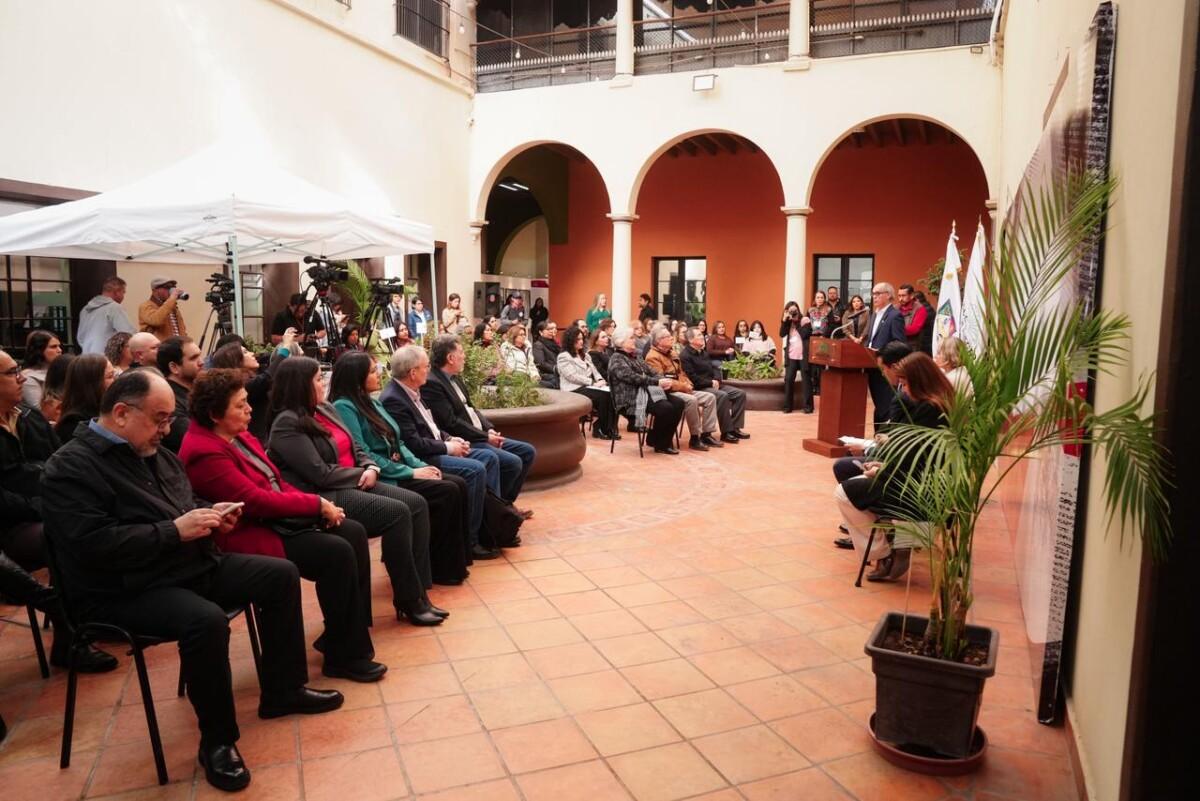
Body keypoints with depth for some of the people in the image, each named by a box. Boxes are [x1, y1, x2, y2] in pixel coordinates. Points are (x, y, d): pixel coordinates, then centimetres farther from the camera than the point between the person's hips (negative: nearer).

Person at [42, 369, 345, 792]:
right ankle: (217, 740, -13)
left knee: (281, 575, 1)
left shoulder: (155, 452, 13)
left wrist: (210, 515, 3)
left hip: (193, 564, 9)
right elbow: (94, 543, -26)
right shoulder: (70, 468, -14)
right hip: (125, 590, -9)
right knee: (206, 620, -35)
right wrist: (175, 531, -23)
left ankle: (282, 689, 14)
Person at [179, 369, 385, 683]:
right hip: (252, 536, -9)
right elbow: (256, 501, -23)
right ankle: (343, 656, -9)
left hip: (277, 517, 10)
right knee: (338, 553, -23)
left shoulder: (237, 434, 9)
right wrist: (317, 504, -16)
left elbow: (275, 481, 12)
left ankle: (345, 633, 3)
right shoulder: (205, 453, -19)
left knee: (354, 533, -6)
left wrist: (317, 505, -4)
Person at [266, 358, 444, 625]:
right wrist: (361, 474, -8)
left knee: (417, 504, -9)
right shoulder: (287, 424, -12)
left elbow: (354, 449, 18)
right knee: (397, 513, -25)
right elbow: (320, 474, -19)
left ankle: (418, 590, -10)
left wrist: (371, 468, -4)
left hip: (355, 483, 9)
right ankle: (408, 600, -13)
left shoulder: (326, 410, 15)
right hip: (323, 497, -9)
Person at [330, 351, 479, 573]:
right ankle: (439, 567, -11)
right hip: (381, 480, -9)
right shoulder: (344, 407, -11)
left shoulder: (373, 403, 16)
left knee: (459, 484, -8)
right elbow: (364, 456, -18)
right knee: (447, 492, -22)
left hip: (398, 471, 9)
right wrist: (411, 473, -16)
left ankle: (458, 557, -4)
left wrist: (420, 465, 0)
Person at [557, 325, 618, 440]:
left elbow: (593, 370, 18)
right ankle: (600, 428, -13)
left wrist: (600, 380, -5)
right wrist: (593, 382, -18)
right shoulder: (564, 357, -4)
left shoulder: (584, 354, 22)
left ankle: (610, 428, -19)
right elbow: (573, 376, -15)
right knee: (603, 396, -29)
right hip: (574, 390, -7)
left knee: (611, 393, -23)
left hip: (587, 386, 7)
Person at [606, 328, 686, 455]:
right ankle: (655, 440, -4)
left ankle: (664, 442, -3)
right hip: (631, 398, -9)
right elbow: (633, 378, -19)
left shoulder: (634, 357, 22)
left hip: (646, 392, 9)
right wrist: (657, 382, -22)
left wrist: (662, 380, -10)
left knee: (679, 403, -10)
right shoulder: (617, 359, -6)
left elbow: (651, 371, 13)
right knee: (666, 408, -27)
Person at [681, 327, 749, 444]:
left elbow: (714, 368, 18)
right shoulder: (685, 356, -11)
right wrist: (711, 383, -16)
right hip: (699, 388, -9)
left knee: (740, 394, -2)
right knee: (723, 395, -33)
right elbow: (692, 378, -20)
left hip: (712, 385, 9)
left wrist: (716, 380, -4)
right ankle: (726, 432, -25)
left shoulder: (704, 352, 18)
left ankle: (734, 427, -3)